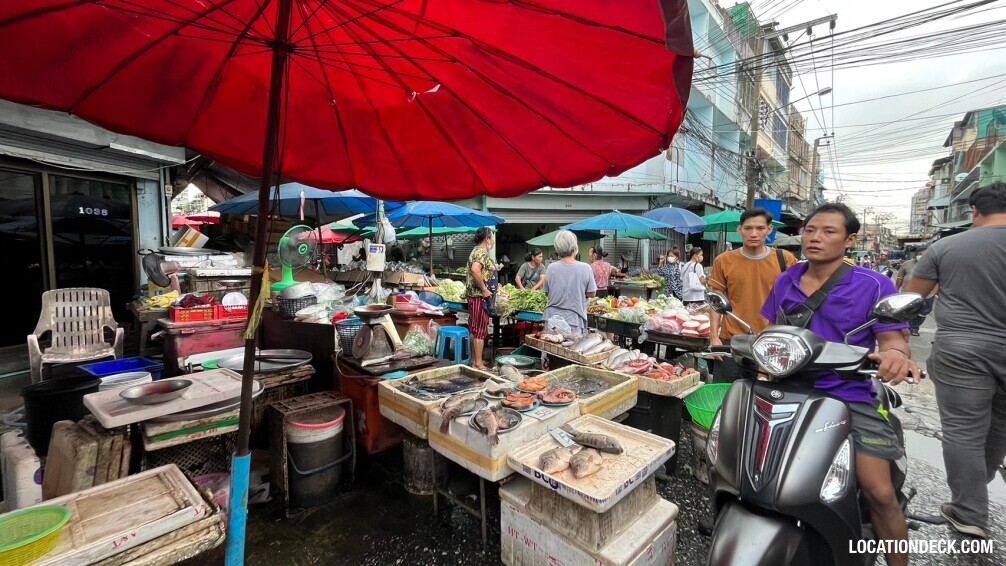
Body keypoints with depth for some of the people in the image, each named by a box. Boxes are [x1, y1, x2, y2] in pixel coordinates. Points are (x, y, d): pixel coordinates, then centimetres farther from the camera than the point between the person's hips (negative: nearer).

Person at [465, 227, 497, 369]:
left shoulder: (479, 251, 17)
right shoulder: (482, 252, -15)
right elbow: (475, 270, -32)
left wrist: (494, 268, 21)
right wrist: (484, 289, -26)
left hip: (478, 296, 10)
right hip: (480, 296, -10)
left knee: (475, 329, 13)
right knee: (480, 330, -5)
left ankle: (475, 360, 21)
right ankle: (478, 363, 1)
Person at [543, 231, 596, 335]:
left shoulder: (551, 268, -4)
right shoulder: (585, 268, -10)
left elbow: (547, 292, 7)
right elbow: (592, 293, -1)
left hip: (552, 319, 2)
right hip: (574, 320, -2)